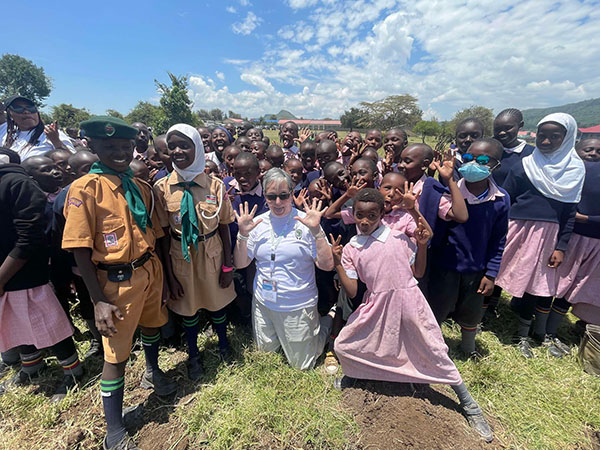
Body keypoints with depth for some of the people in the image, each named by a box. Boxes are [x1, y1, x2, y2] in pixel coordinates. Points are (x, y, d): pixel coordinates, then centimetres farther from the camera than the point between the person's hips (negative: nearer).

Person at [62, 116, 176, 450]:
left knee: (153, 326, 25)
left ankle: (152, 372, 56)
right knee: (116, 353, 7)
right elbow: (81, 250, -13)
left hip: (150, 270, 6)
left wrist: (161, 274, 11)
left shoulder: (141, 186, 4)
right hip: (118, 280, -5)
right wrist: (99, 301, -15)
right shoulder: (86, 188, -13)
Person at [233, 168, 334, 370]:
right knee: (266, 349, 25)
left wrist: (316, 231, -28)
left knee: (302, 364, 14)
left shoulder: (305, 222, -14)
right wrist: (243, 234, -15)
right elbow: (240, 263, 0)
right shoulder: (258, 223, -3)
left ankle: (326, 322, 32)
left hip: (298, 306, -4)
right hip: (263, 303, 4)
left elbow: (327, 265, -17)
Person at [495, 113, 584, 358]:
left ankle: (539, 333, 31)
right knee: (523, 282, 3)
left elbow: (570, 211, 6)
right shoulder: (524, 165, -3)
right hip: (520, 230, -2)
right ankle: (522, 335, 21)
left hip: (549, 234, 3)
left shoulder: (575, 169, 4)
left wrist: (561, 247, 1)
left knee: (543, 285, 10)